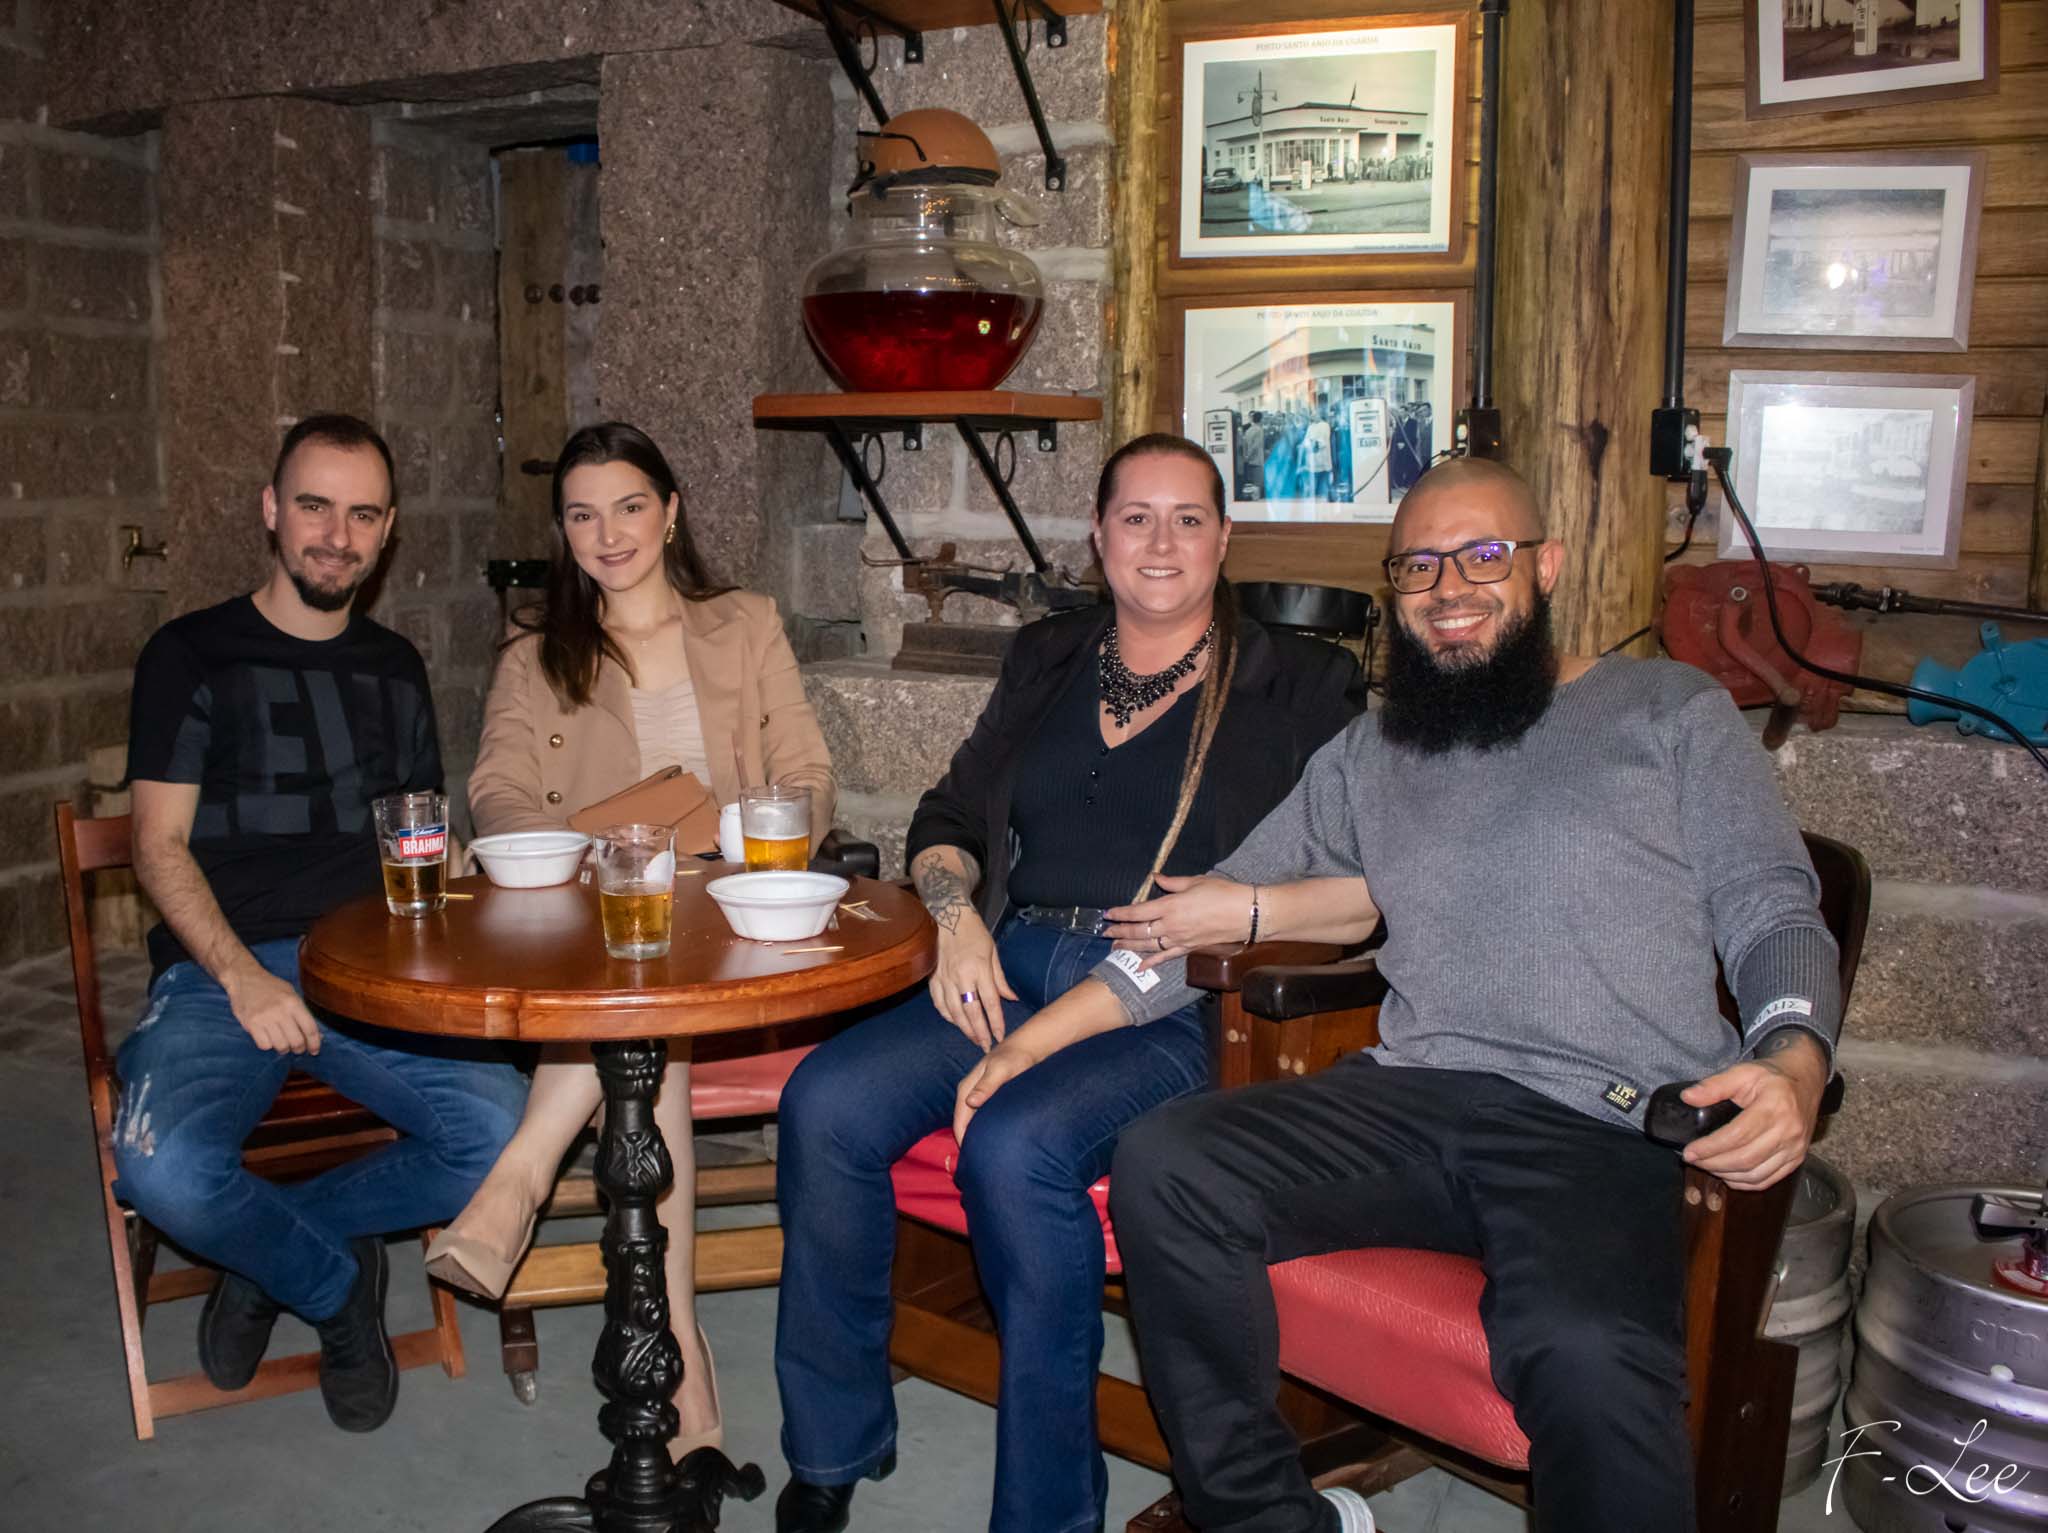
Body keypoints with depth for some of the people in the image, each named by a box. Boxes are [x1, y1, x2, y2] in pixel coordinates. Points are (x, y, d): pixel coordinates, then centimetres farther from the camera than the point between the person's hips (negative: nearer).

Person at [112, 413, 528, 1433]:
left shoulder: (393, 669, 20)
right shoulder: (192, 656, 7)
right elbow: (160, 844, 0)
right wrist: (243, 976, -16)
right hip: (219, 972, -3)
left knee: (501, 1132, -24)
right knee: (165, 1168, -32)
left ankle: (270, 1250, 2)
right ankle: (338, 1288, 1)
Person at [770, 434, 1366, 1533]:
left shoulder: (1299, 686, 6)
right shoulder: (1047, 660, 20)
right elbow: (949, 820, 20)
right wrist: (958, 916, 0)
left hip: (1177, 1003, -4)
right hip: (1010, 972, 5)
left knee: (1015, 1147, -33)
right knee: (823, 1104, -20)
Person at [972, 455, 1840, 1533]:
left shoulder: (1672, 714, 13)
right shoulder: (1366, 756, 22)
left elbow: (1776, 920, 7)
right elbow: (1212, 911, 20)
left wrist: (1794, 1064, -17)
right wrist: (1037, 1036, 9)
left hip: (1602, 1132, -4)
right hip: (1409, 1096, 4)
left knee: (1587, 1353, -37)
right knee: (1162, 1167, -23)